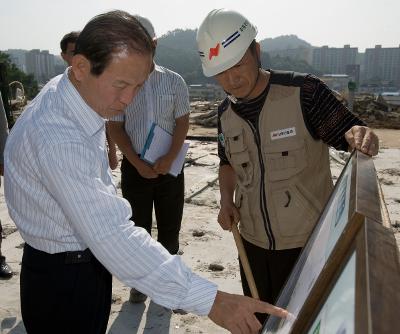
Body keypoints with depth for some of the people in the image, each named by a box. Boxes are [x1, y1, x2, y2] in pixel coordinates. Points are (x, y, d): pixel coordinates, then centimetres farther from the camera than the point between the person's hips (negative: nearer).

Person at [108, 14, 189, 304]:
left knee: (170, 226, 10)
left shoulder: (174, 81, 0)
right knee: (138, 226, 9)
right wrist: (138, 164, -11)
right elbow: (116, 129, -1)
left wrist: (169, 159, -14)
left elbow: (182, 123, -1)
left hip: (169, 164, 1)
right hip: (134, 166, 0)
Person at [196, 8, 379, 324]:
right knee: (260, 320, 23)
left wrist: (360, 136, -36)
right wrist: (227, 200, -2)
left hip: (308, 241, -4)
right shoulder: (226, 112, 0)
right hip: (253, 241, 5)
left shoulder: (304, 92, -16)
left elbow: (350, 131, -13)